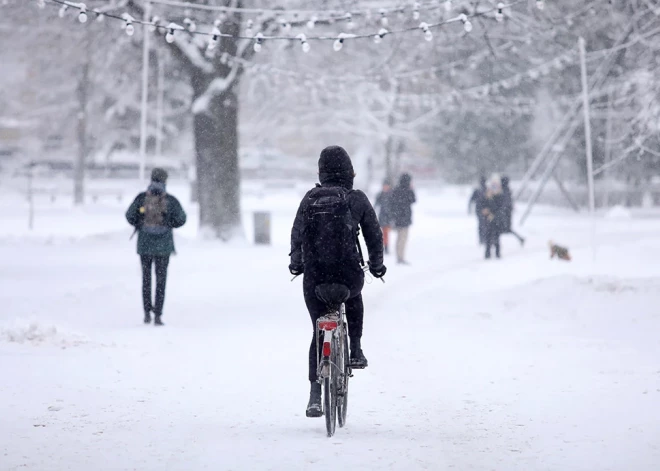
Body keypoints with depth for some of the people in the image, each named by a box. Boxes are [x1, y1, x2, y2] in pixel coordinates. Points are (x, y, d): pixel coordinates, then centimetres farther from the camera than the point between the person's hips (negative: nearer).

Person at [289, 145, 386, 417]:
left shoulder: (310, 198, 5)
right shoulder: (357, 199, 0)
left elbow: (296, 234, 10)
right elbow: (374, 235, 4)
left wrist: (296, 263, 26)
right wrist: (376, 265, 20)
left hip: (314, 277, 1)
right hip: (348, 275, -1)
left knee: (318, 332, 12)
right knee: (354, 301, 35)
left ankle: (315, 395, 5)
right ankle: (354, 351, 24)